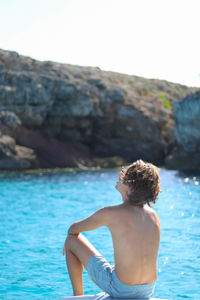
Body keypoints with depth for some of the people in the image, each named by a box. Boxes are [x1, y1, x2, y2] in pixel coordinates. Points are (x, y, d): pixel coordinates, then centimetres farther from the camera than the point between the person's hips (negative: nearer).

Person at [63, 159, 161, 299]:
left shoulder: (110, 214, -15)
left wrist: (70, 242, 26)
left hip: (120, 290, -5)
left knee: (72, 240, 8)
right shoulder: (154, 215, 0)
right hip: (149, 291, 6)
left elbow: (74, 229, 4)